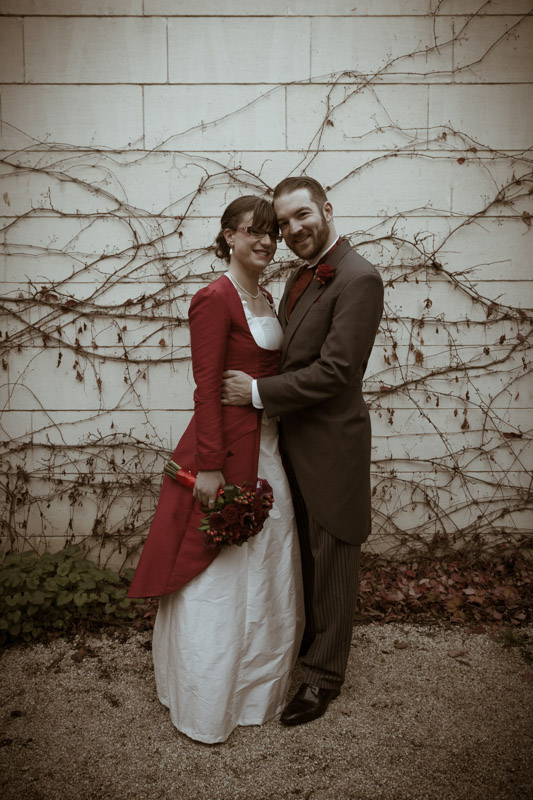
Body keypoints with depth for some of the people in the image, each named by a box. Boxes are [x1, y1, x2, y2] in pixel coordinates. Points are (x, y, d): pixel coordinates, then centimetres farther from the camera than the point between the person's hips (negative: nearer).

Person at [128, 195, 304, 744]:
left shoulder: (264, 299, 12)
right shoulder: (214, 298, -14)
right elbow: (206, 388, -18)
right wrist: (210, 466, -19)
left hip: (265, 448, 9)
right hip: (225, 450, -9)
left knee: (263, 571, 20)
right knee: (214, 576, 5)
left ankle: (255, 685, 41)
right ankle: (204, 703, 25)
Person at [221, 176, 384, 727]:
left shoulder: (358, 280, -18)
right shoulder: (300, 278, 11)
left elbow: (334, 371, -23)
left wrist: (257, 392, -18)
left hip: (330, 446, -8)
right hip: (293, 441, 8)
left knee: (331, 561, 8)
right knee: (302, 553, 23)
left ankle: (324, 675, 27)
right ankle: (305, 638, 45)